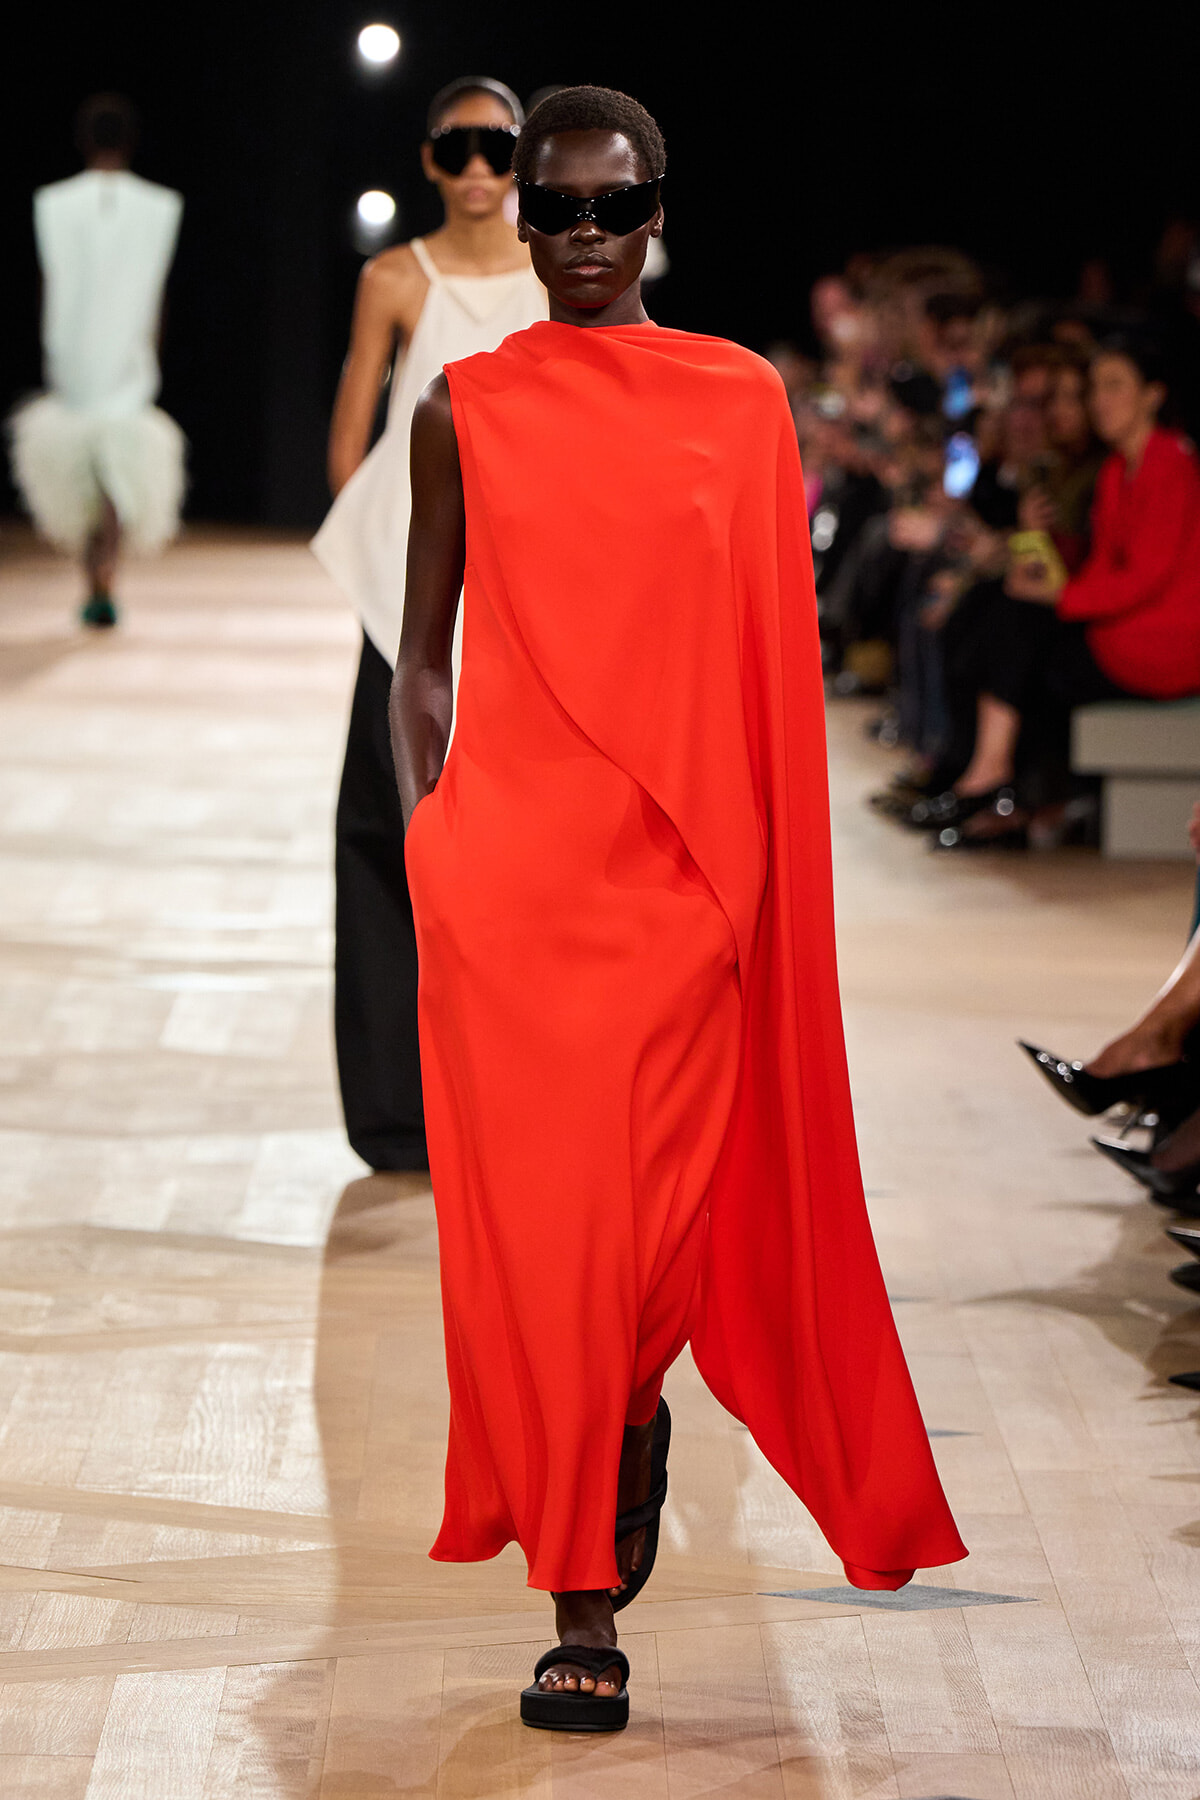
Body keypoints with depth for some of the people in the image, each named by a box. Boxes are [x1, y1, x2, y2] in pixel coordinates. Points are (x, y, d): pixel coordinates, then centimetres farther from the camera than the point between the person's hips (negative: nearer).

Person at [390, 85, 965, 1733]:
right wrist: (422, 833, 2)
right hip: (505, 860, 0)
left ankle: (634, 1404, 32)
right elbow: (423, 655, 10)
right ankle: (582, 1612, 7)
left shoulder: (743, 399, 7)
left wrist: (760, 862, 3)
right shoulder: (467, 408, 7)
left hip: (678, 866, 0)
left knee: (656, 1205, -2)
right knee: (528, 1210, -2)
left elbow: (776, 657, 8)